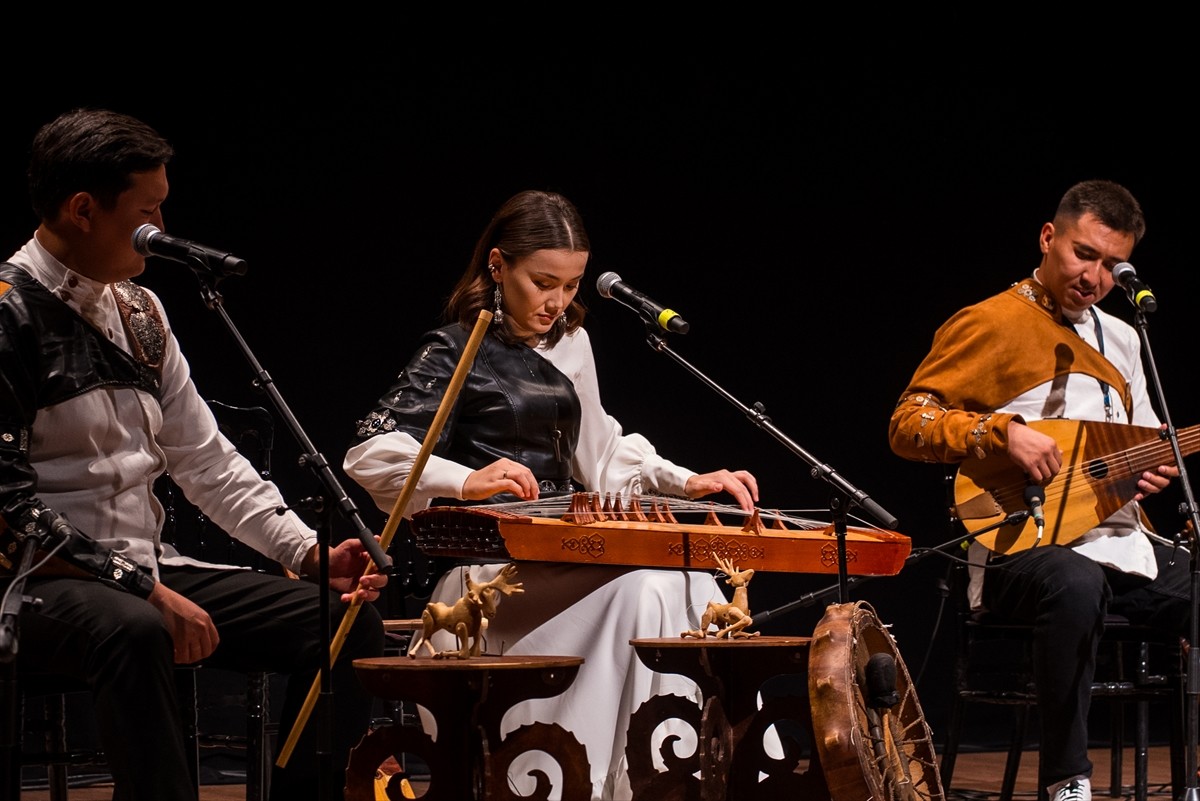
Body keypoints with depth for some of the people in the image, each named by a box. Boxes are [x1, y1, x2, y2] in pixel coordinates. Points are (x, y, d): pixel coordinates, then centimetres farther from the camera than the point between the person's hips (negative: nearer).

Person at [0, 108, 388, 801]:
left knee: (348, 621, -2)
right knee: (134, 631, -40)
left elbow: (205, 459, 17)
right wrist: (142, 588, -22)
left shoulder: (140, 310, 14)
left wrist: (311, 553, 3)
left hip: (144, 570, 8)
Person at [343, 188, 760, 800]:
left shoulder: (569, 342, 17)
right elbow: (371, 455, -14)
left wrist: (686, 483, 12)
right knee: (635, 587, -30)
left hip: (567, 552, 7)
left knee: (690, 581, -19)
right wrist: (467, 481, -31)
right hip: (488, 562, -7)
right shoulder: (456, 352, -4)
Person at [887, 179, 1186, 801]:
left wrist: (1156, 467, 5)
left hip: (1121, 540, 7)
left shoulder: (1120, 338, 20)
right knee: (1076, 585, -41)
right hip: (1027, 545, -7)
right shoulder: (992, 324, -2)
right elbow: (906, 424, -8)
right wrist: (1004, 431, -21)